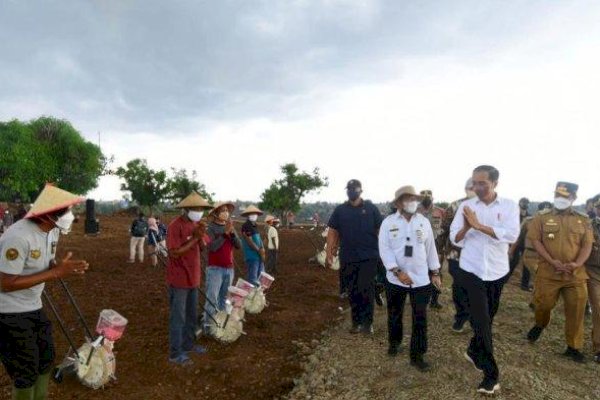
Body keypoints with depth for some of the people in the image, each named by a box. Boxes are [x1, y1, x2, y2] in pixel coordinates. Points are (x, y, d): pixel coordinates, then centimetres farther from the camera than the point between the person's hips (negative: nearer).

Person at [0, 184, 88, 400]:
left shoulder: (52, 231, -1)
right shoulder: (19, 236, -29)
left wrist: (65, 267, -16)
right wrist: (56, 272, -27)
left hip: (34, 308, 9)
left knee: (46, 358, 20)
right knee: (25, 372, 2)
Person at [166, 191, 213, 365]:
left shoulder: (196, 224, 6)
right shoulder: (175, 226, -19)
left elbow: (203, 247, 6)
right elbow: (174, 253, -23)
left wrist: (201, 235, -13)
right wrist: (195, 238, -23)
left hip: (193, 277, 8)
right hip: (179, 279, -8)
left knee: (192, 315, 19)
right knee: (178, 317, 2)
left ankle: (188, 344, 35)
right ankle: (175, 353, 15)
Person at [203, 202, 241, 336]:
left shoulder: (230, 227, 8)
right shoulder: (210, 228, -10)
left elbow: (239, 246, 1)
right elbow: (212, 247, -22)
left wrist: (232, 232, -15)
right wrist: (225, 233, -25)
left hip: (229, 269, 6)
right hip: (215, 268, -6)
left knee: (224, 297, 13)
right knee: (212, 298, -6)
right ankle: (207, 324, 3)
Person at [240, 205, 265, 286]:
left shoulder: (255, 226, 16)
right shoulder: (246, 226, -11)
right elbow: (249, 241, -16)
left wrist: (262, 249, -2)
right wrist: (259, 250, -12)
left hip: (259, 255, 9)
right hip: (252, 256, -9)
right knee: (252, 278, -7)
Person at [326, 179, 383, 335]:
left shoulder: (371, 208, 2)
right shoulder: (340, 210, 6)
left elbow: (380, 230, 1)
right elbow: (332, 232, 5)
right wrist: (329, 253, -2)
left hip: (369, 256, -2)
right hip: (348, 258, 2)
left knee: (366, 289, -5)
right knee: (353, 291, 10)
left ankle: (367, 322, 10)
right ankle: (356, 321, 24)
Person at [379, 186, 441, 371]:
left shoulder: (424, 221, 1)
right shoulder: (388, 222, -6)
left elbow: (430, 247, 6)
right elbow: (384, 249, -11)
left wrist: (435, 273, 7)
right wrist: (398, 272, -19)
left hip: (421, 279, 1)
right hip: (396, 279, -1)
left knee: (420, 318, 3)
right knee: (395, 314, 17)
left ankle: (417, 355, 17)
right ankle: (394, 342, 41)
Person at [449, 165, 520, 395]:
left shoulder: (509, 206, -3)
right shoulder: (466, 206, -2)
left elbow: (512, 234, -20)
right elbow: (455, 239, -3)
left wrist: (478, 225, -23)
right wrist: (466, 227, -24)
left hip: (497, 272, 1)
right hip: (471, 271, -1)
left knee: (487, 318, 16)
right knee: (481, 321, -2)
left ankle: (473, 352, 40)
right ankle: (491, 374, 9)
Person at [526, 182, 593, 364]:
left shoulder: (583, 219, 7)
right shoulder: (542, 217, 1)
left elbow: (587, 244, 2)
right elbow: (536, 241, -4)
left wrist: (577, 263, -16)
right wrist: (552, 262, -15)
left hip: (576, 274, 2)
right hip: (548, 272, -1)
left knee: (576, 311, 4)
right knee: (543, 304, 4)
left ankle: (574, 347, 19)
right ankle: (539, 325, 36)